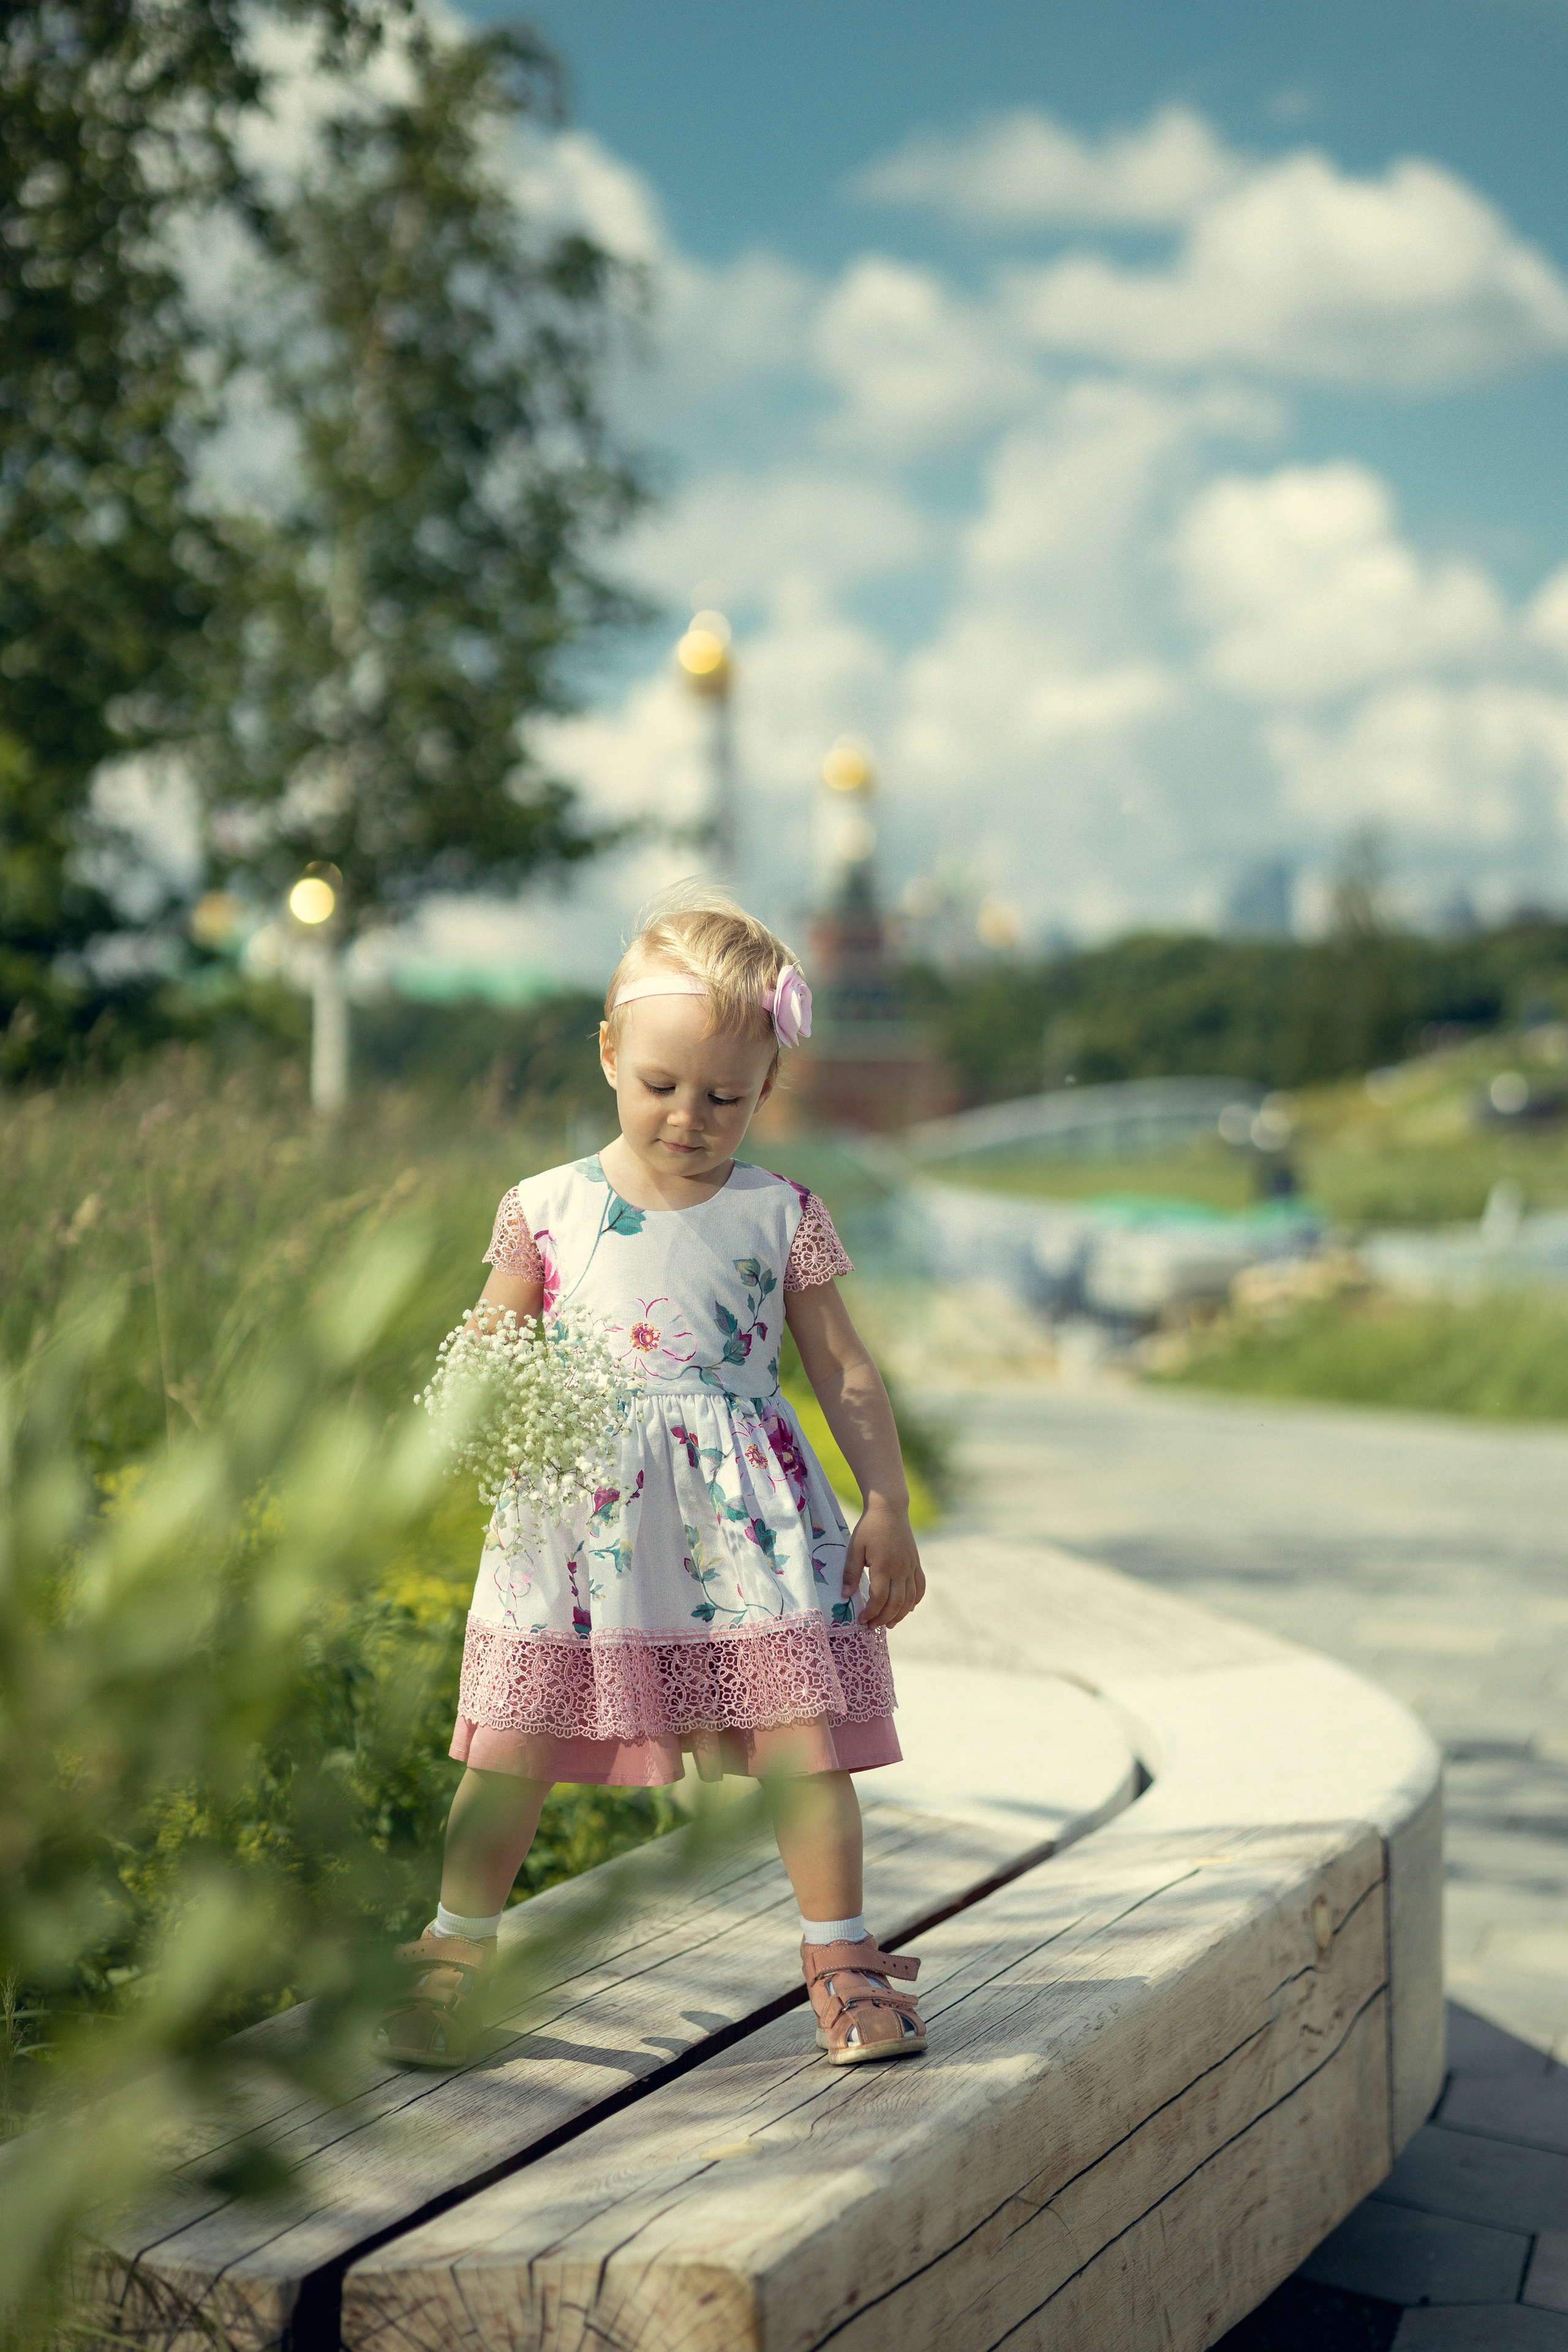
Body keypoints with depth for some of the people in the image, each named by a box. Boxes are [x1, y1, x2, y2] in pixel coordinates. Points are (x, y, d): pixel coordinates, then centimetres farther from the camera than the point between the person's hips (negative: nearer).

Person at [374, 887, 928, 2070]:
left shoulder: (782, 1216, 5)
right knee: (511, 1745, 1)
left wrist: (889, 1506, 2)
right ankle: (456, 1953, 19)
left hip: (744, 1516, 0)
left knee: (802, 1740, -3)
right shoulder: (546, 1209, 5)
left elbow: (847, 1372, 8)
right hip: (579, 1515, 0)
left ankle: (840, 1959, 14)